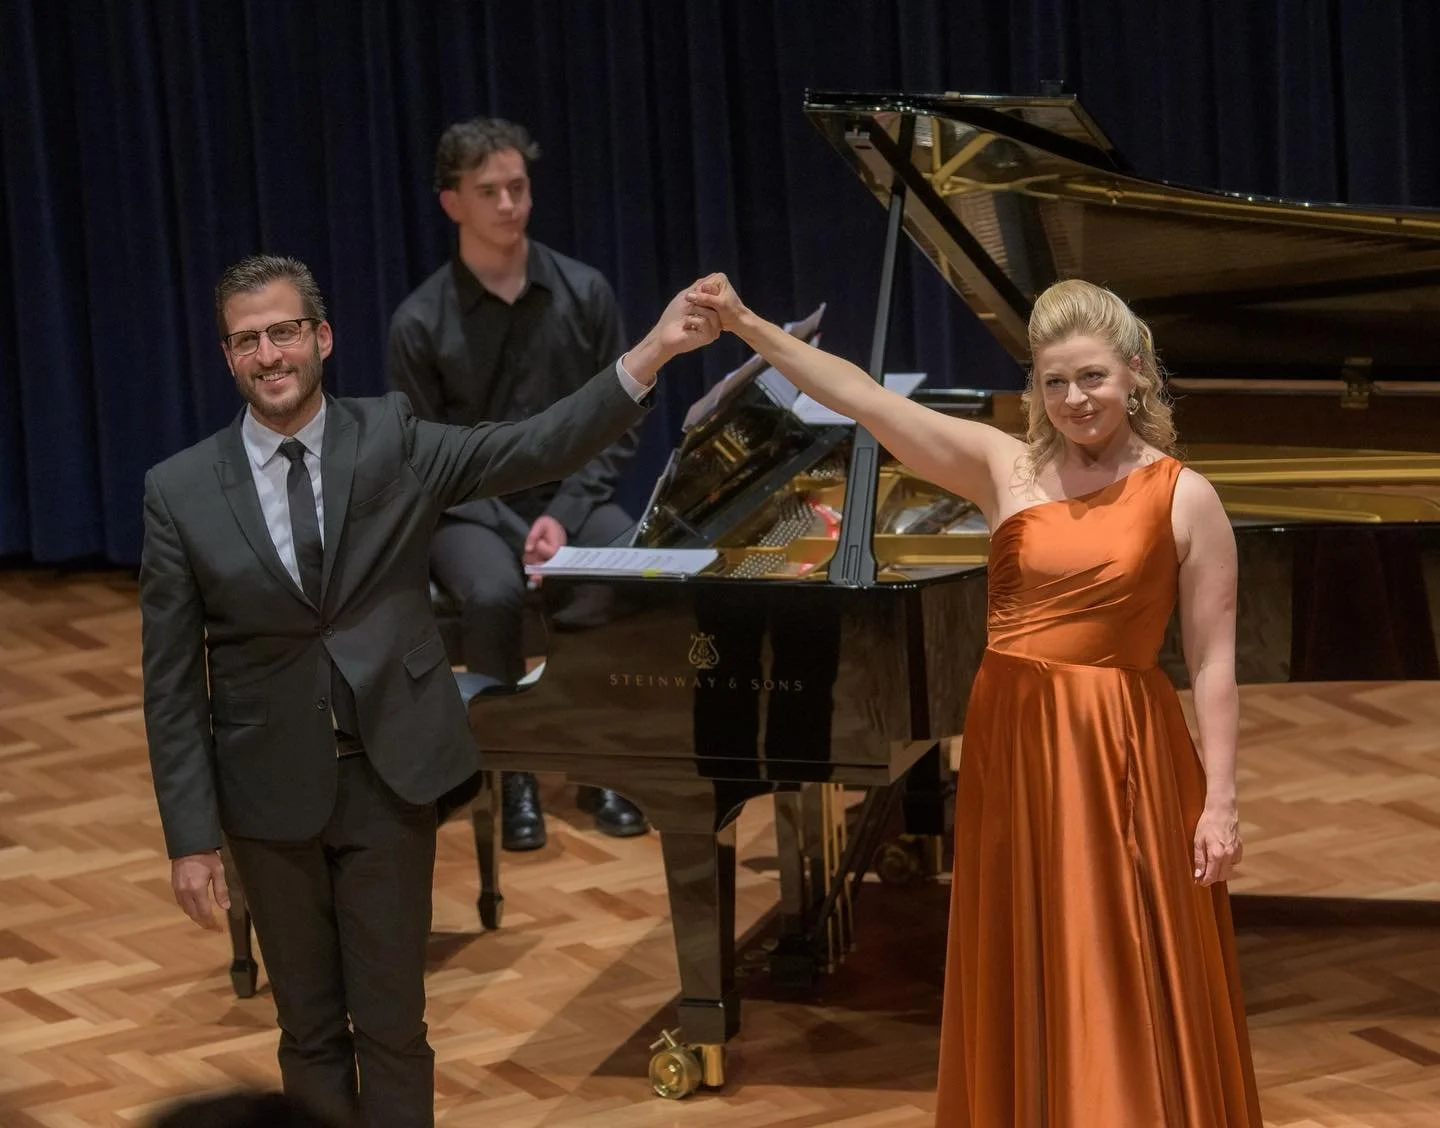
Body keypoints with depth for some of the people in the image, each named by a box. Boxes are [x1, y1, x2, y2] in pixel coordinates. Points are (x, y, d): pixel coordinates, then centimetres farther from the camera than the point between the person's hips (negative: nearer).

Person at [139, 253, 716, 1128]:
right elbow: (173, 683, -3)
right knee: (310, 1027, 11)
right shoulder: (183, 492, -5)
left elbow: (539, 449, -15)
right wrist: (192, 838, -6)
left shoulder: (393, 442, -3)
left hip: (390, 775, 0)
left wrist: (649, 357, -29)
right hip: (272, 792, 0)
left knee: (393, 1022, 6)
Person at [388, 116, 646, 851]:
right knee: (493, 594, -36)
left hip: (572, 496, 2)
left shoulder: (584, 293, 0)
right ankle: (513, 771, -14)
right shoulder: (422, 322, -6)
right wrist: (516, 533, -16)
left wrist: (564, 517, -11)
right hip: (472, 509, -2)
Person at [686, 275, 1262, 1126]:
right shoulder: (1006, 469, 2)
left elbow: (1214, 661, -5)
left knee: (1128, 993, -1)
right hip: (1011, 747, 4)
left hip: (1120, 758, -4)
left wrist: (1219, 802, -9)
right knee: (1025, 987, 12)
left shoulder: (1185, 498, -5)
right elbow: (865, 399, -3)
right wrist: (745, 322, -10)